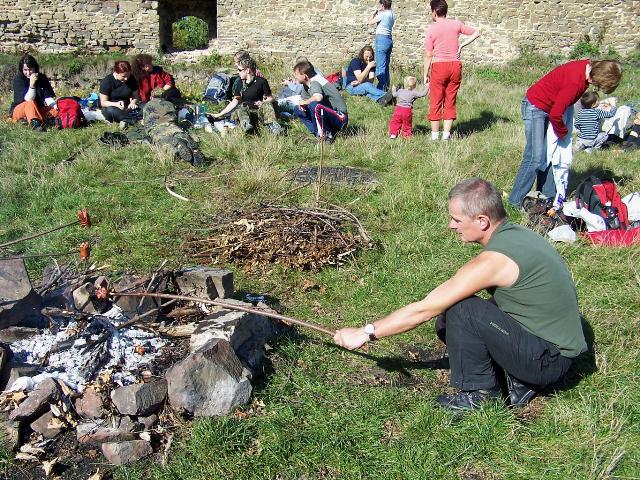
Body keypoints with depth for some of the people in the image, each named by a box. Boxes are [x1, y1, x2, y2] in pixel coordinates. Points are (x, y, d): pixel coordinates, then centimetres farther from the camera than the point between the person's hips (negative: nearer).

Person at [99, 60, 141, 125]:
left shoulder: (131, 79, -3)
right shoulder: (106, 81, -14)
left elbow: (135, 96, 6)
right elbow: (103, 102, -13)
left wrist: (133, 103, -19)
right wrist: (116, 104, -33)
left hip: (126, 108, 3)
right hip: (110, 107, -2)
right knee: (111, 111, -40)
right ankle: (135, 119, -27)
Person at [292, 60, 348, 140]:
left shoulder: (315, 82, -20)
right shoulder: (306, 85, 8)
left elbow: (318, 97, -41)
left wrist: (305, 102, -22)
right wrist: (302, 104, -8)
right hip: (327, 115, 10)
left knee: (314, 105, -36)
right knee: (297, 109, 7)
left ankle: (324, 135, -17)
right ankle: (318, 132, -2)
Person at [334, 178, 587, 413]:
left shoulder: (494, 259, -27)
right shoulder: (516, 234, 1)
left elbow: (423, 310, -23)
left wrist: (365, 333, -14)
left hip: (548, 359, -9)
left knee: (462, 311, -23)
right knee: (446, 321, 5)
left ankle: (480, 393, -3)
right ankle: (522, 381, 10)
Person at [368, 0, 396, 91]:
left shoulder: (382, 14, -12)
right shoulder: (392, 15, 12)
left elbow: (370, 22, -4)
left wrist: (374, 14, 10)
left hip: (381, 39, -9)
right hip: (389, 39, 9)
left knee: (380, 66, -8)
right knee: (386, 66, 14)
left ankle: (381, 88, -10)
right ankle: (386, 88, 18)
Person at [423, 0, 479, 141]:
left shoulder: (431, 29, -5)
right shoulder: (456, 24, 4)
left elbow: (428, 55, -5)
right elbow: (476, 33, 9)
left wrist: (426, 74, 3)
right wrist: (462, 45, 7)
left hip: (439, 66, -3)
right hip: (455, 65, 3)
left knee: (436, 102, 5)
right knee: (450, 101, 10)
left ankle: (435, 134, 6)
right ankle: (446, 134, 9)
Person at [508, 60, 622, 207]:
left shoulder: (587, 67, -4)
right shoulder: (575, 82, -31)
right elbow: (555, 115, -28)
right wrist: (563, 132, -8)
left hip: (548, 108, 10)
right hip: (535, 107, -10)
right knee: (535, 158, -12)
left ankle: (547, 196, 15)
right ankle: (516, 201, -6)